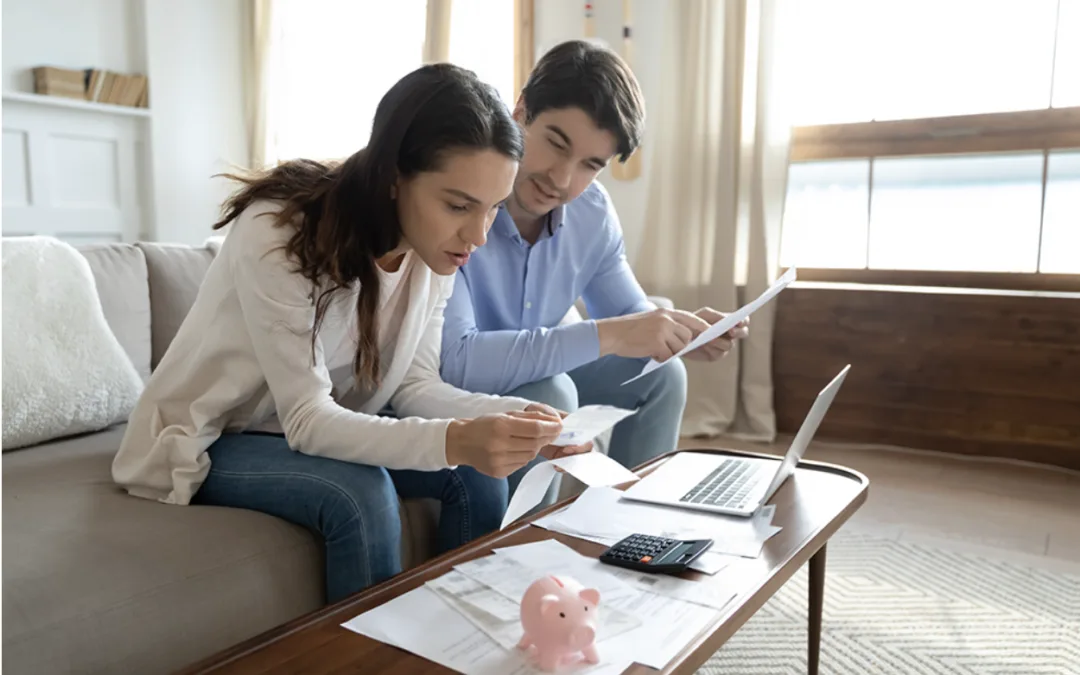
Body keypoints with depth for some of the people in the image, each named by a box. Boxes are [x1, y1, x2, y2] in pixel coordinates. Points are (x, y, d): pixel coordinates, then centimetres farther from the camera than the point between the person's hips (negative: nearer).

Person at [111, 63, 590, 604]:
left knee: (479, 473, -13)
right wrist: (454, 441, -45)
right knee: (362, 495, -31)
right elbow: (307, 420, -31)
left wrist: (510, 415, -27)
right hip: (206, 443, -5)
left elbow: (412, 384, -9)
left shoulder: (435, 248, -11)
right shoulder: (278, 235, -30)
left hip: (320, 429, 6)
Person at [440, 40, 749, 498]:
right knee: (549, 393, -30)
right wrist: (606, 336, -37)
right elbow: (453, 362, -38)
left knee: (658, 373, 1)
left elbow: (631, 318, 5)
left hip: (534, 385, 7)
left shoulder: (593, 211, -7)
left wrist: (682, 331, -18)